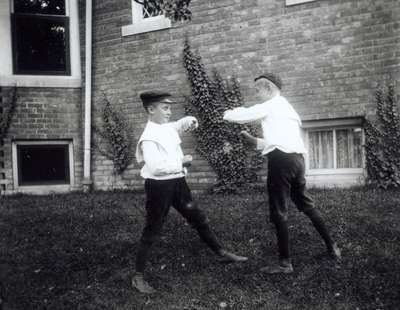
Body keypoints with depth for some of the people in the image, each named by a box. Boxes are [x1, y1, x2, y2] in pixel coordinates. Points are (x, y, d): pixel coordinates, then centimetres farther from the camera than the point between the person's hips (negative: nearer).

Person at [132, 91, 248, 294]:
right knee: (151, 231, 1)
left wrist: (190, 121, 5)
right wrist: (181, 161, -18)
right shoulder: (149, 137, -18)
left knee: (198, 219, 17)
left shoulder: (168, 127, 7)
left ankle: (221, 253, 33)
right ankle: (138, 277, 15)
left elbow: (182, 123, 29)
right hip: (159, 186, -8)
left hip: (177, 182, 8)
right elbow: (156, 167, -29)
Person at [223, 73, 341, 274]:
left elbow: (239, 116, -1)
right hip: (297, 159, 9)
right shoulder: (287, 108, 26)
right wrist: (252, 140, 23)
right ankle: (332, 247, 28)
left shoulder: (270, 106, 0)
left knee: (279, 213, -2)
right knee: (306, 205, 21)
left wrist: (227, 113, 21)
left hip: (281, 160, -9)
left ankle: (285, 263, 5)